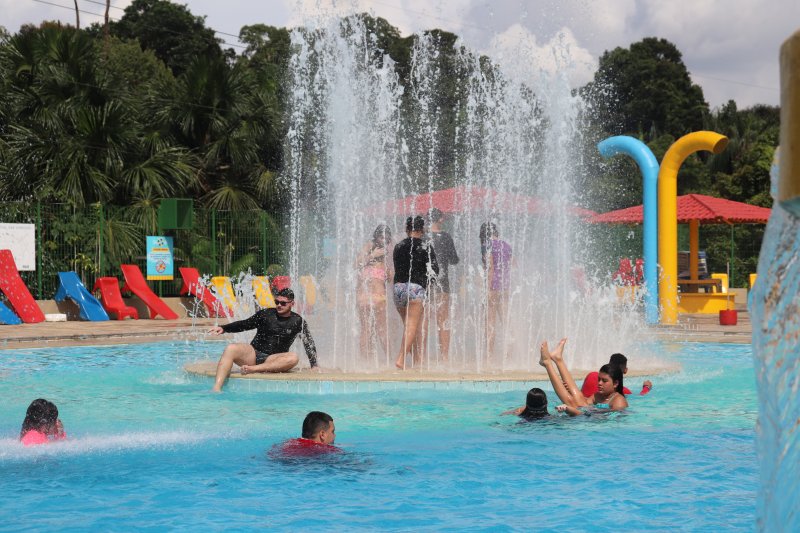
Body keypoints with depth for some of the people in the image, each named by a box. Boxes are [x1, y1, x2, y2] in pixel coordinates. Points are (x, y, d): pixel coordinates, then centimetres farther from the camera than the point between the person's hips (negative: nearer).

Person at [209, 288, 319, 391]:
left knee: (293, 358, -32)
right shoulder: (266, 314, 7)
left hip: (272, 360, -1)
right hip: (253, 355, 1)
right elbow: (244, 325, 11)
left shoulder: (298, 322, 7)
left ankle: (253, 369, -37)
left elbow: (309, 344, 9)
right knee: (231, 349, -29)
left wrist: (314, 365, 1)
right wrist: (223, 328, -2)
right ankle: (216, 389, -44)